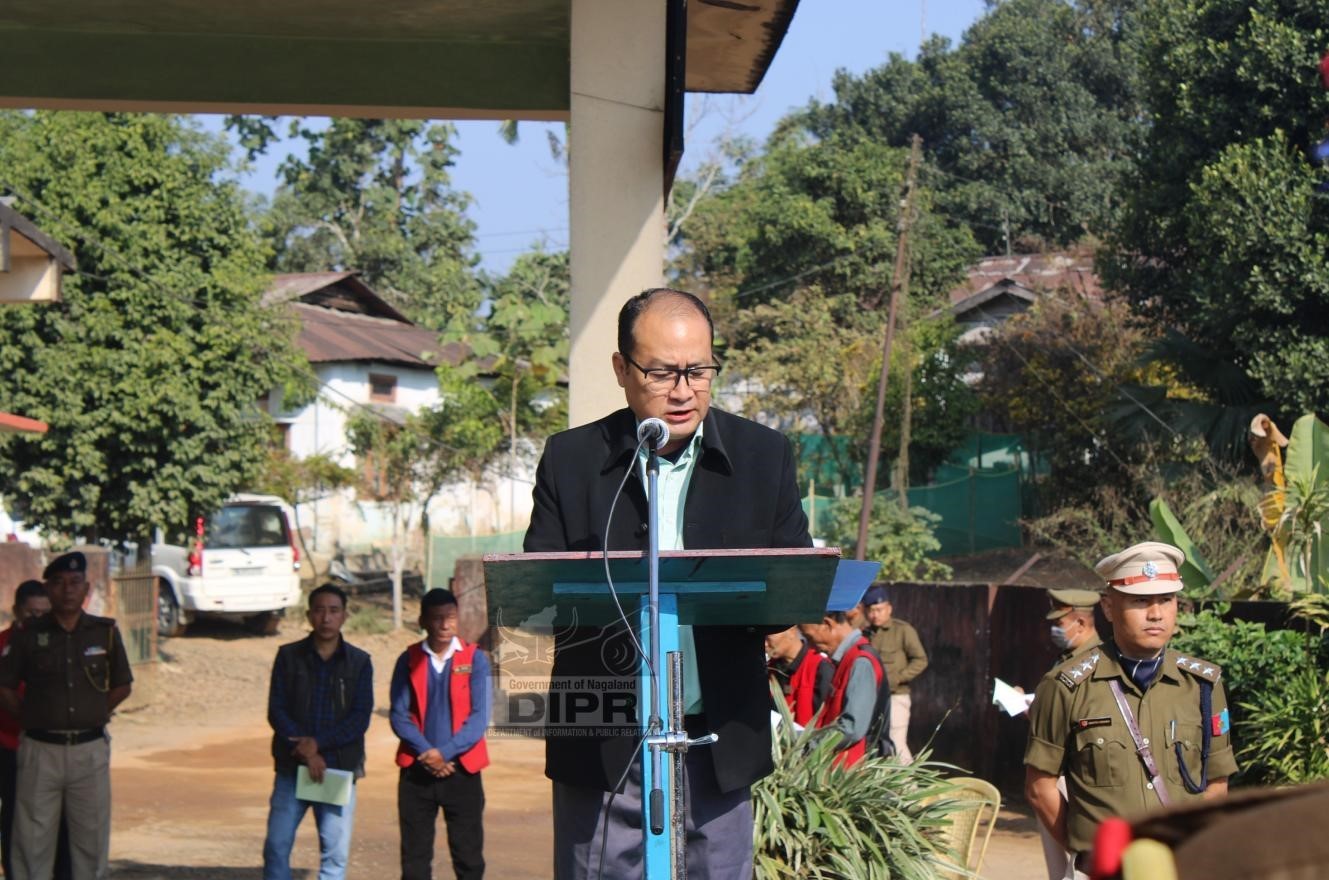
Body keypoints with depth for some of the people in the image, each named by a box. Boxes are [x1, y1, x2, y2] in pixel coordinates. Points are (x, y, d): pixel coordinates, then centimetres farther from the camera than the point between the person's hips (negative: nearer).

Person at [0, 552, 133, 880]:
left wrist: (92, 715, 6)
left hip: (91, 750, 1)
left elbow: (122, 687, 12)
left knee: (92, 839, 7)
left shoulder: (106, 632, 3)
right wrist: (33, 718, 1)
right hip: (41, 750, -1)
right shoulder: (28, 636, 0)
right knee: (33, 840, 1)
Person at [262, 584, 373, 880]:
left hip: (340, 769, 0)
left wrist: (318, 743, -15)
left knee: (335, 852, -2)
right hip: (292, 767, 0)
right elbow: (276, 711, -2)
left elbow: (360, 718, -3)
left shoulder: (359, 662, 4)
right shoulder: (289, 656, 4)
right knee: (277, 845, -2)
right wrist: (306, 754, -13)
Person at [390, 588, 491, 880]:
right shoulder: (409, 660, 3)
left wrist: (444, 752, -16)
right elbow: (399, 715, -1)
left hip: (462, 770, -1)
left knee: (468, 856, 1)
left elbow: (479, 717, -7)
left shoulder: (474, 659, -1)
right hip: (416, 770, 1)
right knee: (414, 856, 6)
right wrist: (426, 753, -14)